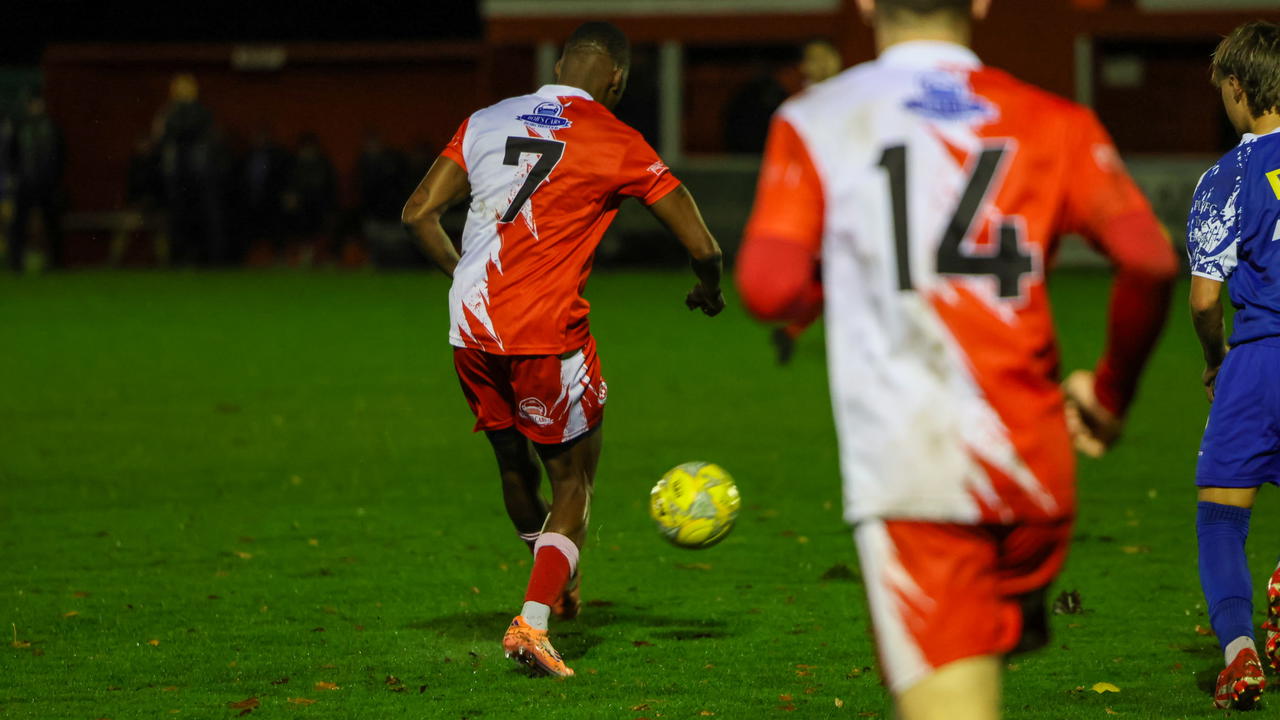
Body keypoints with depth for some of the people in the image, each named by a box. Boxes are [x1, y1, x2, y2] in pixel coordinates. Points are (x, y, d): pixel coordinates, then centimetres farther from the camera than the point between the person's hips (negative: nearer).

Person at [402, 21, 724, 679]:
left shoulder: (486, 121, 11)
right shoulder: (616, 143, -1)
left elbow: (418, 213, 8)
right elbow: (701, 245, -2)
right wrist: (709, 292, 20)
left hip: (469, 329, 5)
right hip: (546, 331, -5)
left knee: (513, 460, 23)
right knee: (574, 474, 8)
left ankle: (553, 582, 42)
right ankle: (531, 625, -5)